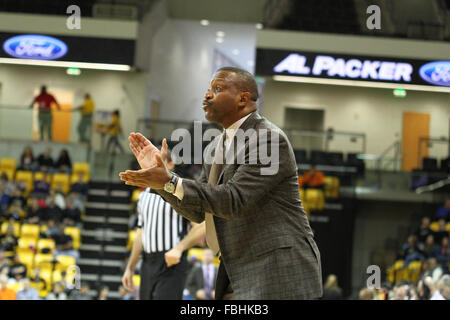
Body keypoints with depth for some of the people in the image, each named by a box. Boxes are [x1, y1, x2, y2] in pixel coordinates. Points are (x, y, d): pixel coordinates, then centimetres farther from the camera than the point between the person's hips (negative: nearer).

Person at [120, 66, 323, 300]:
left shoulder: (270, 140, -13)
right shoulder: (216, 147, 15)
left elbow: (234, 200, -21)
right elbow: (197, 212, 15)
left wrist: (169, 182, -22)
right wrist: (158, 172, 2)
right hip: (238, 277, 9)